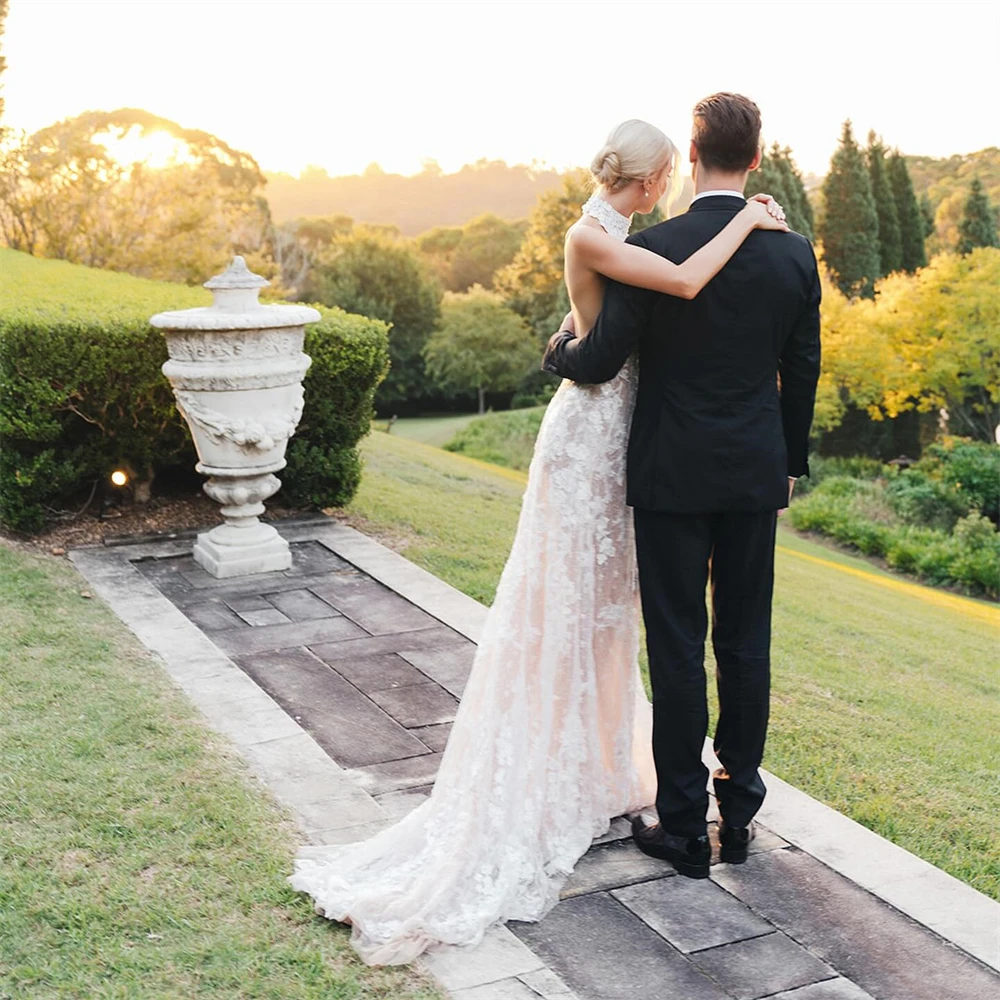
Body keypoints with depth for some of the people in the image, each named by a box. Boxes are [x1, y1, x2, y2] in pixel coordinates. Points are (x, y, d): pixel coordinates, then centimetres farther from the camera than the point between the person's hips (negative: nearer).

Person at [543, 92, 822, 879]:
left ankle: (684, 827, 13)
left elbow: (601, 362, -11)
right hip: (756, 474, 4)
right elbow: (802, 372, 6)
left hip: (672, 474, -3)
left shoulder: (653, 251, -14)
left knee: (678, 647, 4)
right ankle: (739, 812, 24)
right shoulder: (794, 254, -1)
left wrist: (558, 350, 12)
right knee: (747, 644, 12)